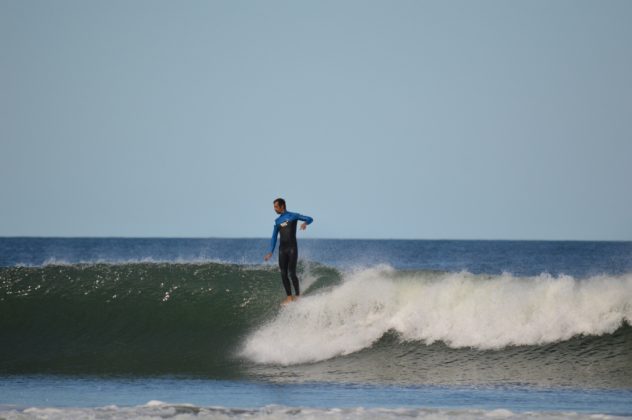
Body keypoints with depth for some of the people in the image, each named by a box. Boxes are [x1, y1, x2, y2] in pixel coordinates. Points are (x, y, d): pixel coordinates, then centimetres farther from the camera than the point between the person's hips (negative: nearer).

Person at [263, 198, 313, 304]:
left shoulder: (293, 216, 0)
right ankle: (289, 297, 7)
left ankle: (298, 295, -2)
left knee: (292, 273, -11)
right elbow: (274, 237, 18)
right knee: (284, 274, 0)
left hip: (292, 248, -5)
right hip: (282, 249, 5)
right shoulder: (277, 221, 15)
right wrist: (271, 252, 11)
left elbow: (309, 219, -1)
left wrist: (305, 223, -25)